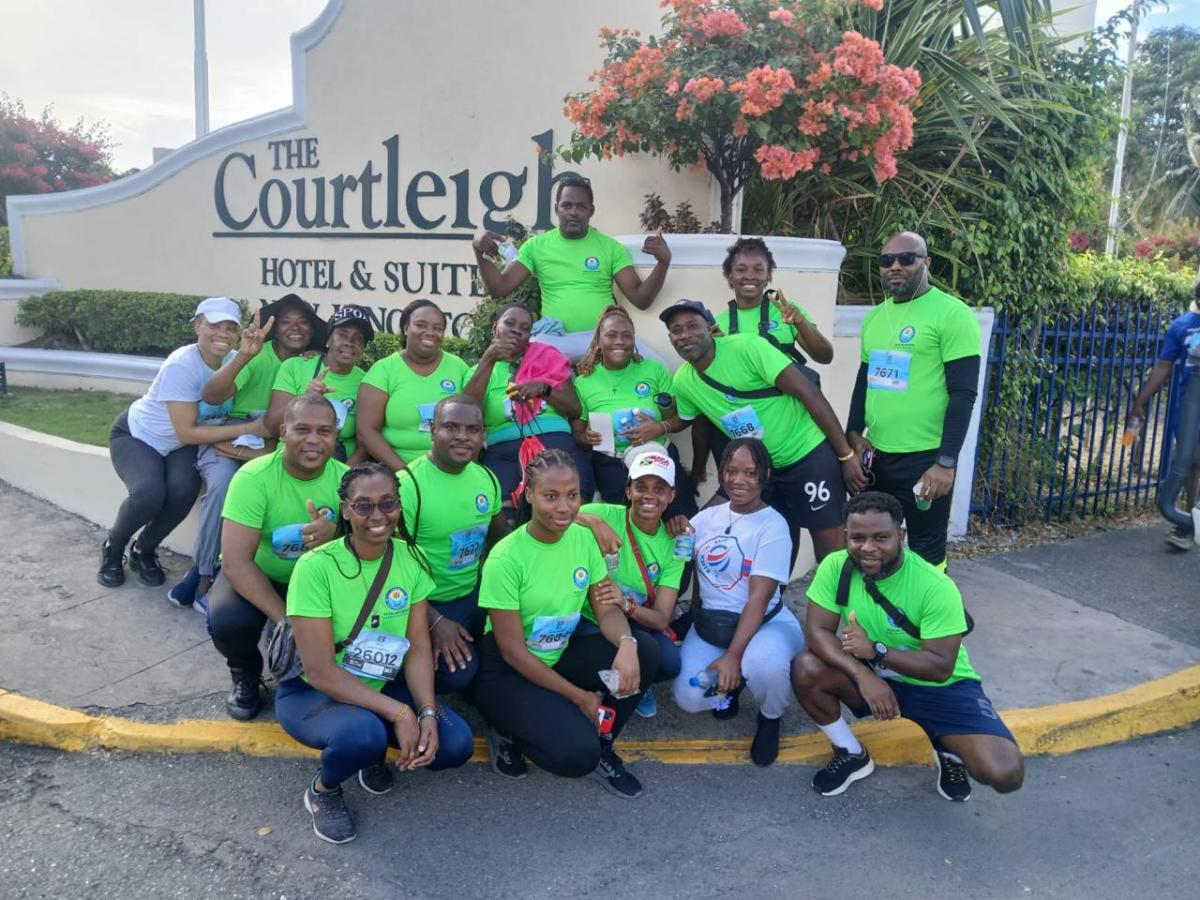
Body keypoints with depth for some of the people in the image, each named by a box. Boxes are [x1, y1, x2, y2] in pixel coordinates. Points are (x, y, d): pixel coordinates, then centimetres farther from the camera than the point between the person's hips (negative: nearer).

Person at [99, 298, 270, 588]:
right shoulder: (181, 366, -31)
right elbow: (187, 432, -30)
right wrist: (248, 429, -35)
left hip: (179, 447, 4)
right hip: (137, 435, -4)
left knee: (183, 490, -25)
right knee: (149, 492, -29)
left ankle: (144, 551, 6)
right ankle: (113, 547, 5)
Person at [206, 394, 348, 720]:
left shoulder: (344, 479, -15)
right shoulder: (253, 477, -25)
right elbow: (236, 562, -27)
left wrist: (336, 536, -39)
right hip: (256, 577, -2)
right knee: (227, 620, -32)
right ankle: (245, 674, 6)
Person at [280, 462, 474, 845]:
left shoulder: (411, 558, -9)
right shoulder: (317, 566, -24)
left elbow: (418, 648, -7)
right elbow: (320, 672, -25)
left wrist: (427, 711, -23)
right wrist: (399, 713, -29)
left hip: (382, 687, 4)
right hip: (310, 692, -4)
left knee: (455, 744, -17)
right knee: (362, 733, -36)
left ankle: (376, 750, 13)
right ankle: (322, 789, 0)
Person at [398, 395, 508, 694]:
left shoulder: (487, 478, 2)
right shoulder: (407, 485, -19)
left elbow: (502, 539, 16)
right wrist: (434, 622, -21)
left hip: (475, 594, 7)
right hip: (426, 604, -6)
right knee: (456, 675, -24)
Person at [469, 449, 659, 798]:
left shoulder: (584, 538, -6)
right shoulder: (505, 559, -23)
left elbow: (607, 610, -5)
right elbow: (512, 651, -19)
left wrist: (627, 643, -28)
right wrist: (579, 696, -18)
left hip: (560, 656, 6)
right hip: (507, 673, -6)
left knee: (645, 649, -17)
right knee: (577, 754, -26)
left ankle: (602, 745, 4)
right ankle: (511, 731, 6)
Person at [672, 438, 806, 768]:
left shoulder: (773, 525, -10)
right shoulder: (706, 517, 6)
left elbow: (759, 598, -17)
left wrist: (733, 656, -24)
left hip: (766, 623, -3)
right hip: (709, 624, 4)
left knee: (763, 663, -38)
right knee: (690, 698, -21)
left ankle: (769, 719, -1)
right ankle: (730, 686, 17)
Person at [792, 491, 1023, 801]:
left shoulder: (936, 587, -27)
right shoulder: (835, 566, -18)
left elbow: (941, 667, -24)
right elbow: (817, 631, -19)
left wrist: (876, 651, -33)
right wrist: (864, 675, -34)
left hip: (940, 686, -2)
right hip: (872, 675, 3)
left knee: (1005, 773, -23)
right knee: (806, 669, -26)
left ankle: (948, 749, 15)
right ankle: (852, 755, 1)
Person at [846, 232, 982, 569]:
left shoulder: (952, 314, -10)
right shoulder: (875, 316, 11)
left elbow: (963, 393, -14)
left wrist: (946, 463, -18)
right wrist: (854, 434, 7)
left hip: (925, 457, -6)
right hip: (876, 455, 7)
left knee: (926, 552, 5)